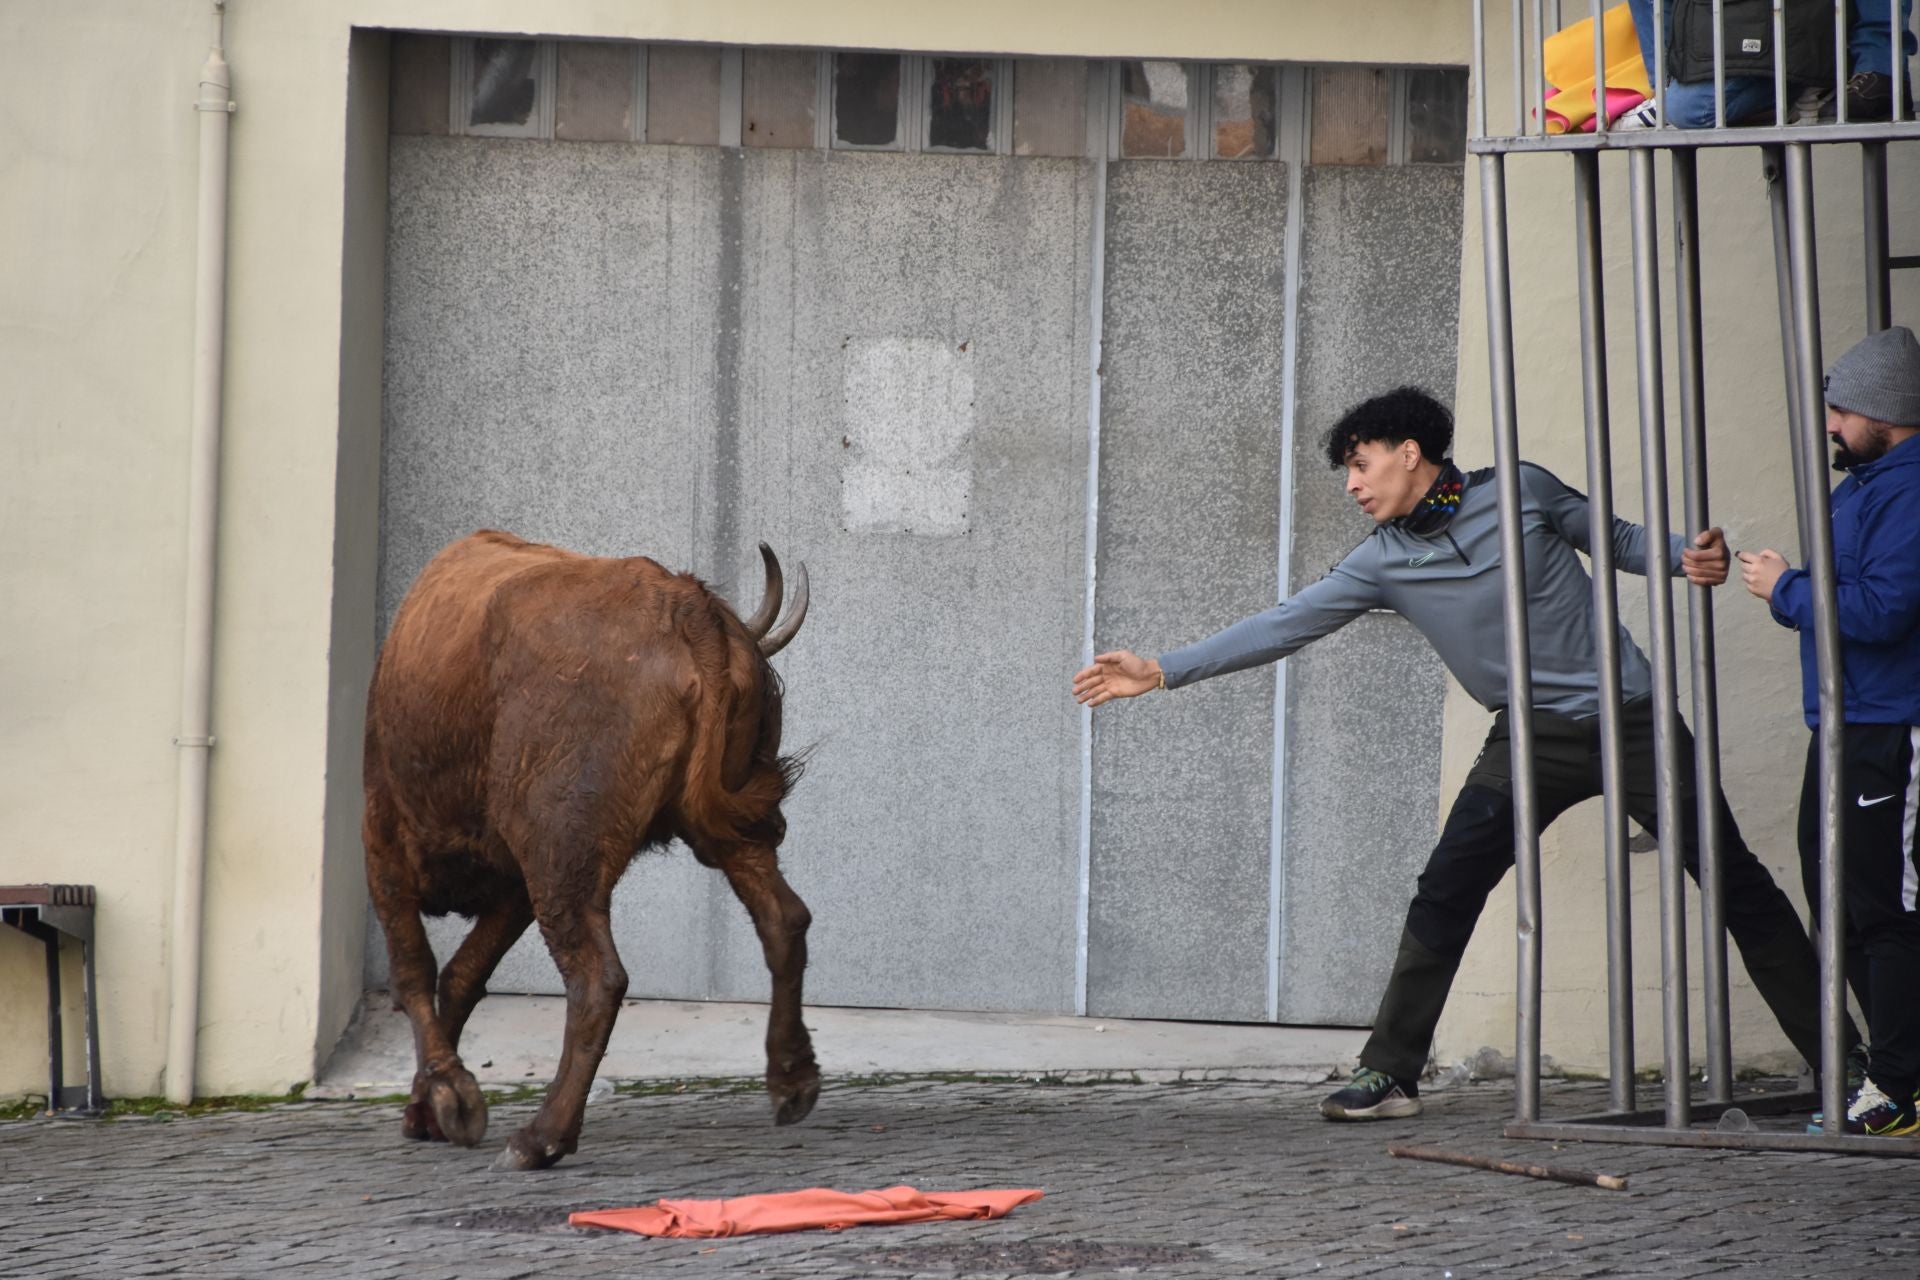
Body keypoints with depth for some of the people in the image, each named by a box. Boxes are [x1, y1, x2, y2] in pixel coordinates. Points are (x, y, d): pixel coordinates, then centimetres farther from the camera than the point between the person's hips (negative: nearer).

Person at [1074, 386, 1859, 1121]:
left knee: (1734, 881, -2)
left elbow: (1615, 537, 10)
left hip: (1629, 719, -2)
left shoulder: (1520, 491, -2)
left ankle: (1835, 1058, 7)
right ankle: (1391, 1074, -4)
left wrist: (1687, 557, -10)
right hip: (1535, 737, 2)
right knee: (1445, 895, -13)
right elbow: (1284, 626, -2)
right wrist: (1163, 671, -7)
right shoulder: (1382, 562, 0)